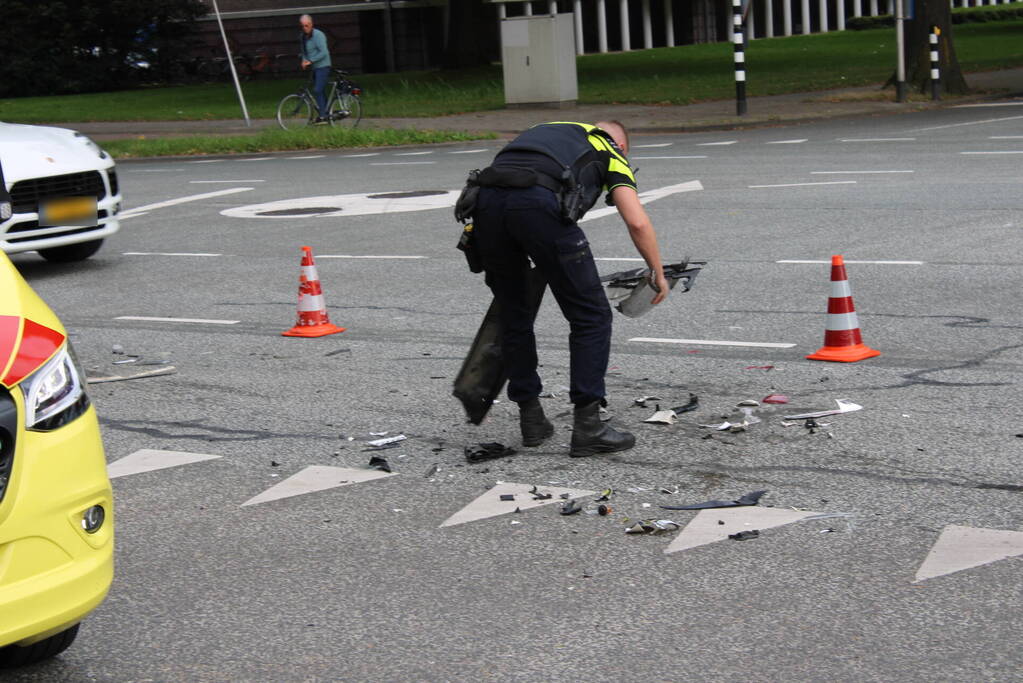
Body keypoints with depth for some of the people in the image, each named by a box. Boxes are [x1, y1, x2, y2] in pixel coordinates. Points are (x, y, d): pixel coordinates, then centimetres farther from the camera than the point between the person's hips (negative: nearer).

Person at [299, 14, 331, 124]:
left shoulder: (318, 35, -16)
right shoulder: (304, 36, 11)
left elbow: (323, 52, -23)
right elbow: (304, 51, 23)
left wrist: (310, 61, -22)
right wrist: (304, 60, 2)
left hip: (322, 66, -9)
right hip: (315, 68, 9)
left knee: (318, 90, -16)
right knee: (321, 91, 12)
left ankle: (322, 116, -15)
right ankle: (327, 113, 21)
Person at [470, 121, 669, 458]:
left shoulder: (549, 130, 40)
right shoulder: (610, 153, 26)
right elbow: (637, 222, 10)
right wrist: (658, 273, 24)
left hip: (486, 201, 5)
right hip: (539, 202, -5)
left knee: (514, 317, 22)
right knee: (591, 316, 8)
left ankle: (531, 418, 27)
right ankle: (587, 427, 7)